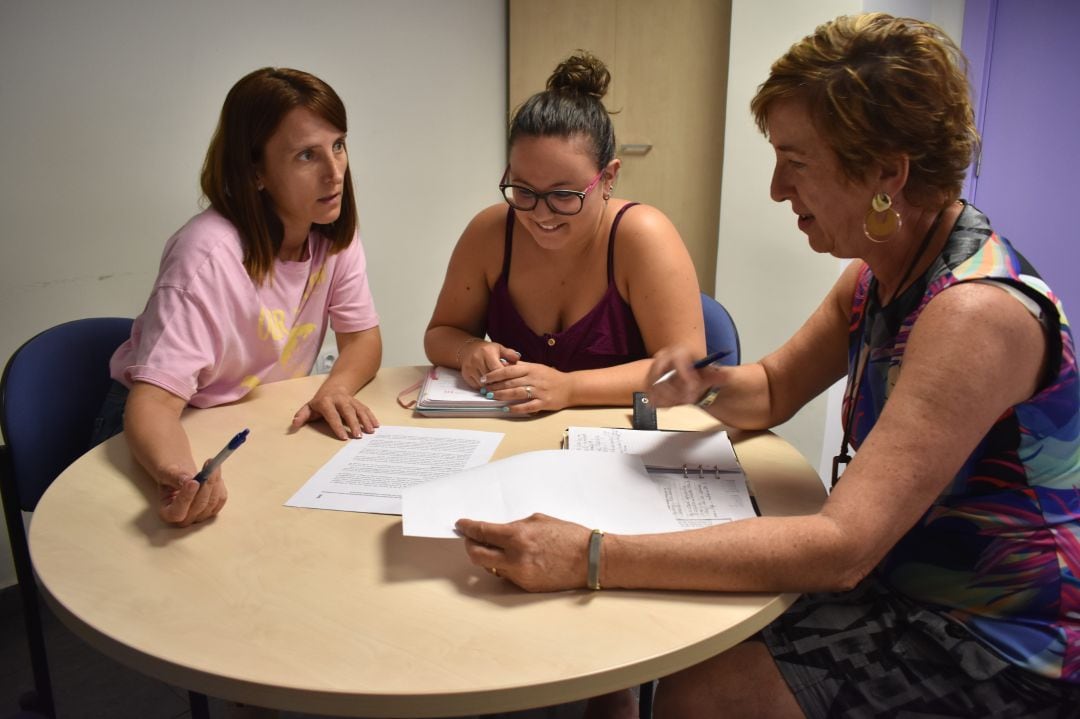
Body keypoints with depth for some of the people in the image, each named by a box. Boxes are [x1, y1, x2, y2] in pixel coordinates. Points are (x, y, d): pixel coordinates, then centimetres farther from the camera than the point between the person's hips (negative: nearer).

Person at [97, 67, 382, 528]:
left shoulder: (335, 231, -9)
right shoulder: (210, 253, -27)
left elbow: (363, 337, -2)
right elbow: (153, 400, -31)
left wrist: (337, 387, -24)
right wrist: (181, 477, -52)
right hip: (168, 437, -4)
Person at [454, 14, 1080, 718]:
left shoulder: (977, 312, -29)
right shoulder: (877, 274, 0)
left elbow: (842, 547, -35)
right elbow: (774, 390, 12)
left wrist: (591, 557, -39)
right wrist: (706, 384, -13)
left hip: (995, 641, -7)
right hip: (903, 578, 7)